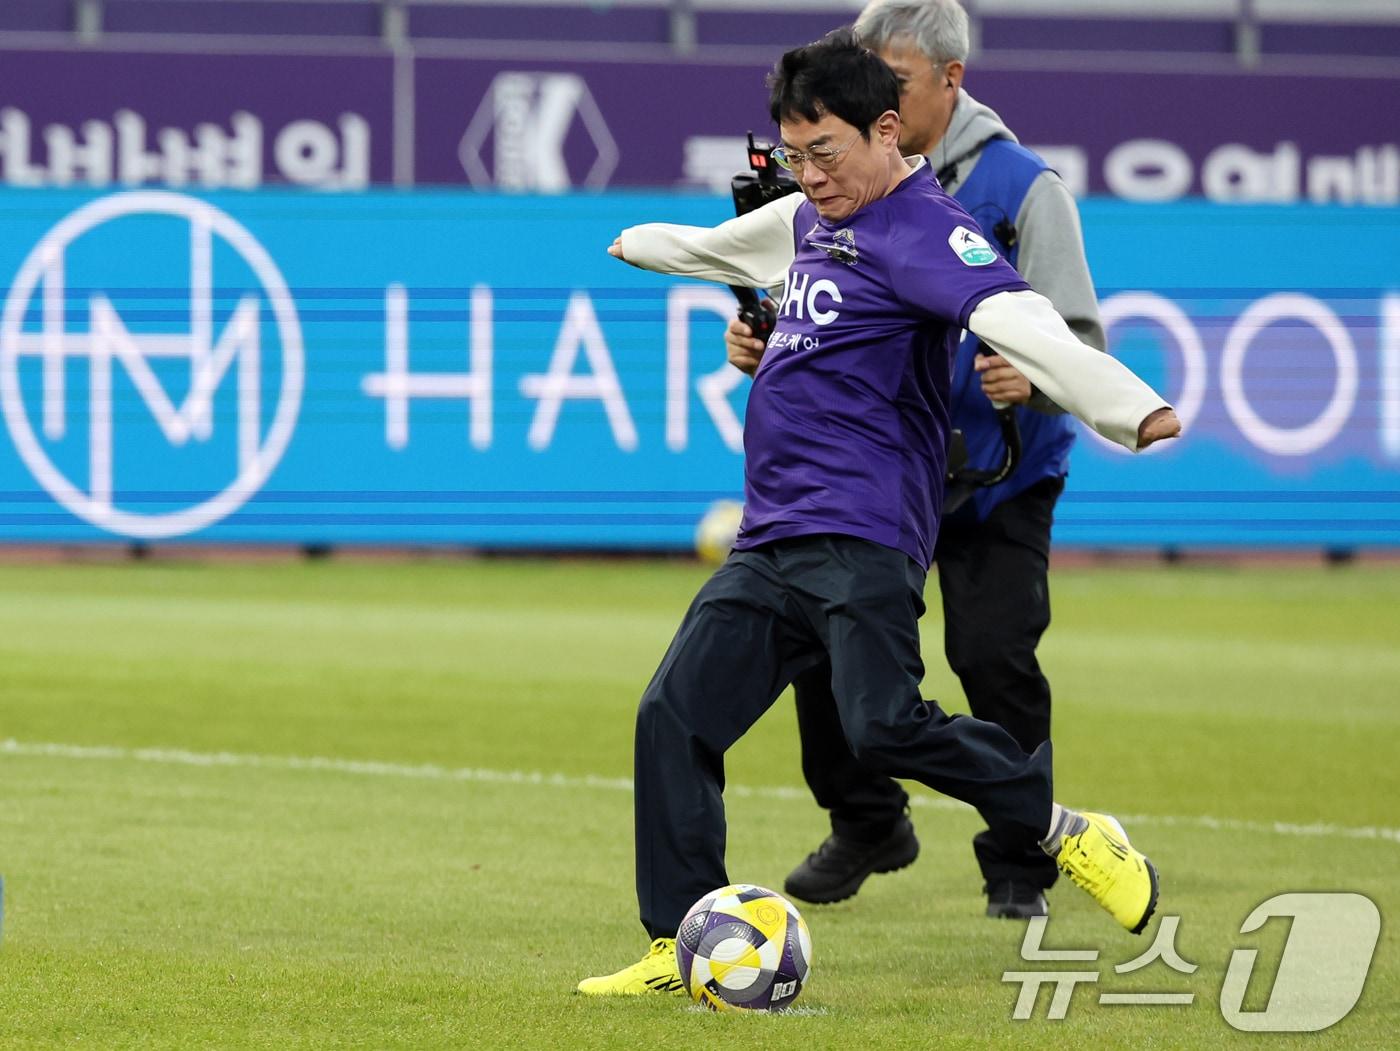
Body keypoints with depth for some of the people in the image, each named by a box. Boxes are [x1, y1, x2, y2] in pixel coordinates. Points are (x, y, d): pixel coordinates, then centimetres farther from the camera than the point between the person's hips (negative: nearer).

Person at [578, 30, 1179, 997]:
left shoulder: (922, 229, -9)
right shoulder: (811, 220, 20)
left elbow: (1014, 320, -27)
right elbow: (733, 245, 45)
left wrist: (1130, 409, -42)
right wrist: (648, 244, 64)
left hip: (862, 540, -9)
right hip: (771, 544, 9)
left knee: (888, 727, -22)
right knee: (675, 716, 0)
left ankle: (1069, 835, -1)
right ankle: (680, 946, 5)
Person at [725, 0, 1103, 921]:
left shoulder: (1021, 187, -9)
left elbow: (1080, 342, -12)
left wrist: (1030, 380, -33)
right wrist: (762, 346, -9)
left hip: (996, 473, -4)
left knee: (994, 656, -13)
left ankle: (1020, 864, 5)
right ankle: (867, 826, 22)